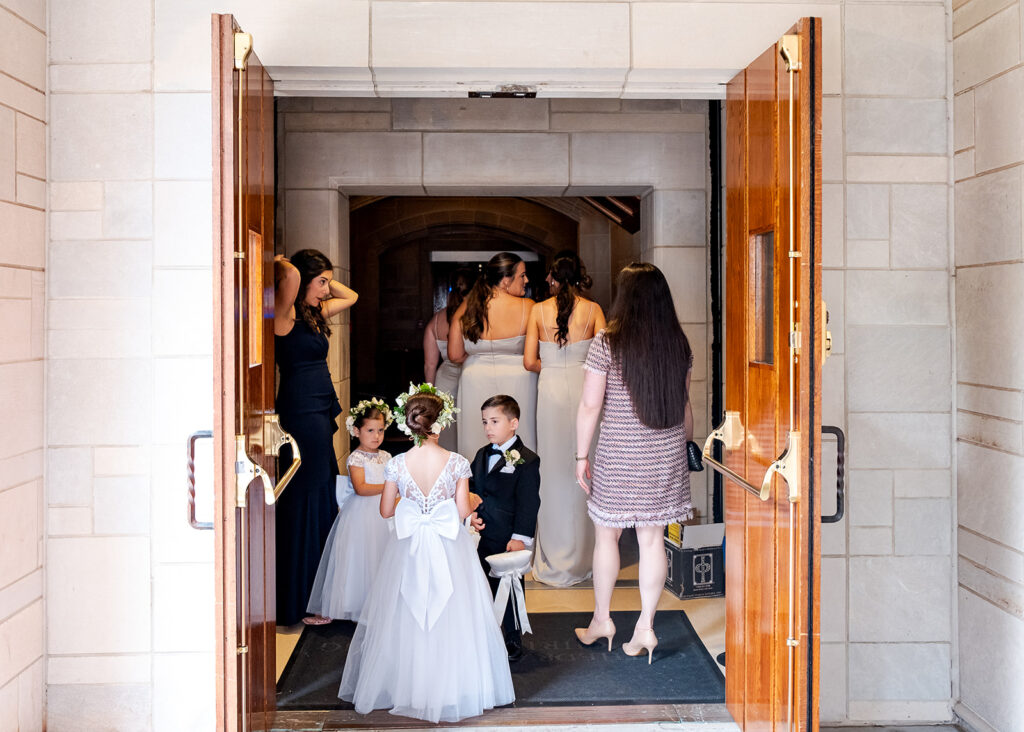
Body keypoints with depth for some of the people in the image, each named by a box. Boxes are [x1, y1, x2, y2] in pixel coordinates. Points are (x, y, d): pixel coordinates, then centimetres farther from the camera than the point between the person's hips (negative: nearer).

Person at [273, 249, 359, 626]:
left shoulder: (314, 313, 15)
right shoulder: (284, 315, -11)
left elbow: (350, 296, 30)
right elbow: (290, 275, -29)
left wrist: (325, 280, 17)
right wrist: (283, 266, -9)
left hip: (321, 411, 9)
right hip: (301, 412, -9)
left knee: (323, 499, 12)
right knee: (304, 502, -4)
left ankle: (315, 592, 22)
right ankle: (297, 605, 4)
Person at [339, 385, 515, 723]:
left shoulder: (397, 464, -10)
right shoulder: (457, 463, -14)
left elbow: (386, 510, -1)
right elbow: (463, 511, -10)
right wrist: (474, 503, 11)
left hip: (409, 550, 1)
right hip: (449, 549, -1)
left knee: (404, 618, 15)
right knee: (450, 618, 11)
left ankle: (404, 686, 26)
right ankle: (449, 687, 20)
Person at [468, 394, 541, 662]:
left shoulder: (526, 460, -10)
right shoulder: (482, 455, 12)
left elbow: (528, 503, -13)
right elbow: (473, 489, 18)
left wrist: (520, 537, -18)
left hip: (508, 541, -6)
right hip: (483, 538, 6)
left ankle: (513, 643, 18)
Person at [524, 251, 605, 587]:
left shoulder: (539, 310, 0)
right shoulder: (593, 309, -1)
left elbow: (529, 361, -2)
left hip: (551, 389, 0)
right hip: (583, 390, 0)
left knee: (553, 470, 7)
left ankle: (553, 560, 13)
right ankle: (580, 557, 14)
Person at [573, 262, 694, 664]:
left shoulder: (607, 343, -12)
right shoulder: (679, 344, 0)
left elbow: (589, 407, -11)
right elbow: (684, 405, 9)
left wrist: (581, 455, -1)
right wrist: (684, 447, 21)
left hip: (619, 454, -3)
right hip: (667, 452, 4)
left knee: (606, 535, 12)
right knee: (652, 538, 9)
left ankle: (601, 620, 24)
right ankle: (645, 627, 13)